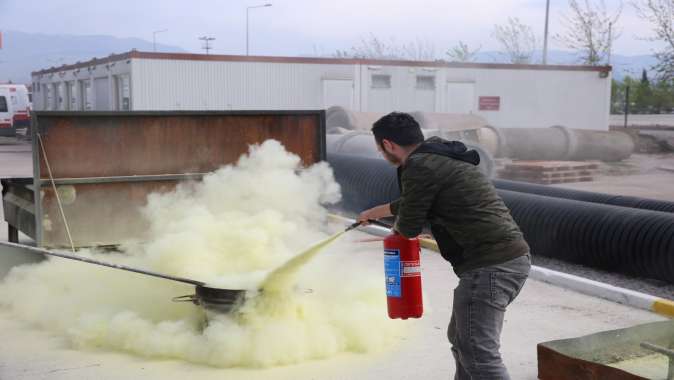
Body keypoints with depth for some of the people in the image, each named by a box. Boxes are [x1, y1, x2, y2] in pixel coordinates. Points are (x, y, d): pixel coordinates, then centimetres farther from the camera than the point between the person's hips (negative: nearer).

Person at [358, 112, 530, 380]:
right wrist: (374, 212, 51)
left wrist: (397, 227, 18)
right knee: (461, 340, 22)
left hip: (490, 265, -10)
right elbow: (413, 202, 36)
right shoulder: (437, 156, 19)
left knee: (479, 355, -8)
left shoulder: (420, 167, -12)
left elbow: (409, 228, -7)